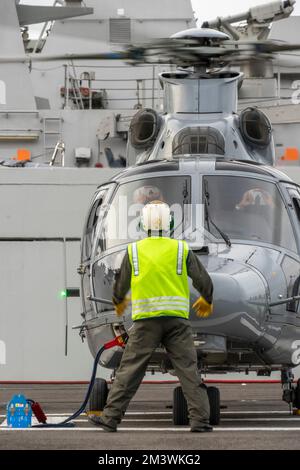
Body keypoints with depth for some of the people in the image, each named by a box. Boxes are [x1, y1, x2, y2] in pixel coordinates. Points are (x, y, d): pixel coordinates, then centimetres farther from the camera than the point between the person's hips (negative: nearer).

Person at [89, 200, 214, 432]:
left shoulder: (134, 250, 4)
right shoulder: (182, 249, 3)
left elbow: (121, 284, 12)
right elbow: (204, 280, 6)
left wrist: (119, 302, 34)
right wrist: (207, 300, 27)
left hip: (146, 320, 0)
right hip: (177, 319, 0)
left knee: (130, 368, 3)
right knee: (188, 369, 2)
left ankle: (111, 417, 3)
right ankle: (200, 420, -2)